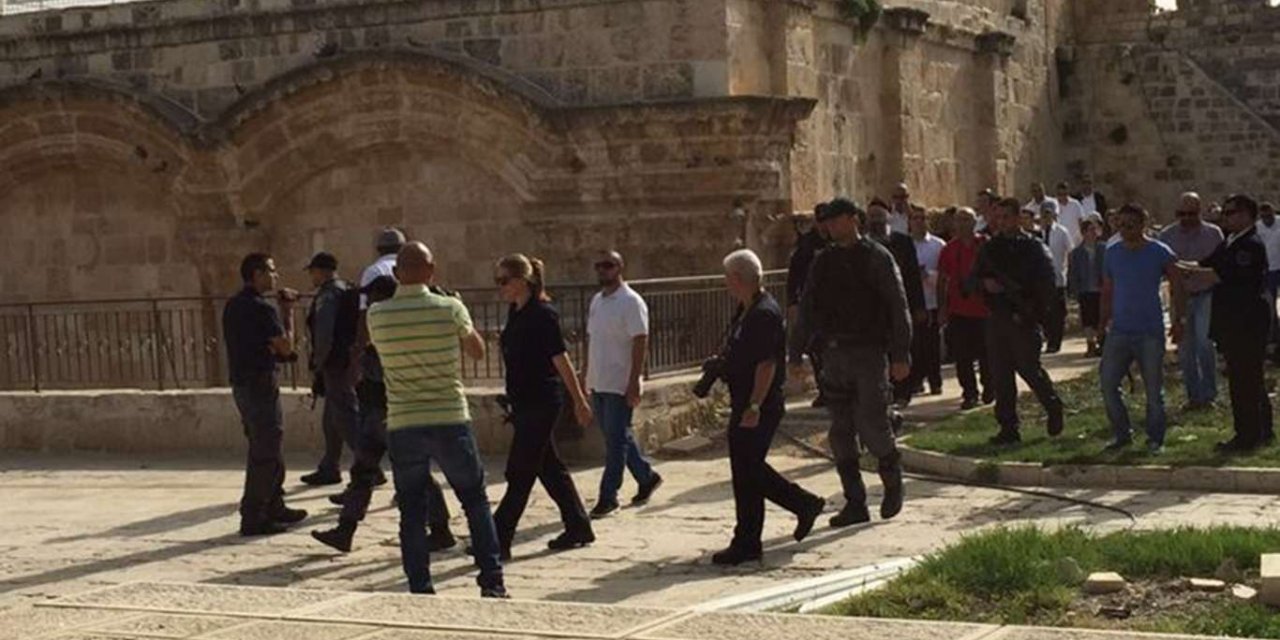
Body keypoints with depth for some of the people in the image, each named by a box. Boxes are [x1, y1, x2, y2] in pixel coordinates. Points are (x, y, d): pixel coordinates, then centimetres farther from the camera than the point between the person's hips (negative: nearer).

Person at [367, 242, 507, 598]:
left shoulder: (377, 315, -3)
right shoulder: (451, 309, -7)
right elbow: (478, 351, 9)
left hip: (402, 425, 1)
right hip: (451, 420, -1)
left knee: (412, 512, 8)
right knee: (476, 501, 12)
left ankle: (420, 589, 7)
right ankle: (492, 582, 10)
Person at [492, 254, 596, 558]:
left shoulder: (543, 314, -15)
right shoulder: (516, 313, 10)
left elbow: (561, 360, -15)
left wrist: (579, 401, -12)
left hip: (541, 404, -9)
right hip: (524, 402, 9)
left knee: (520, 473, -6)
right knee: (549, 467, 14)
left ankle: (498, 541, -4)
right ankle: (578, 528, 23)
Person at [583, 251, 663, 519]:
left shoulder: (631, 302, -12)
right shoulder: (597, 300, 12)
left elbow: (640, 343, -15)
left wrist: (634, 382, -20)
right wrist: (586, 374, 16)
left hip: (620, 384, -8)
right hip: (598, 383, 8)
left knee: (616, 440, -4)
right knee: (619, 437, 15)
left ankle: (608, 496, 0)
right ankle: (647, 477, 30)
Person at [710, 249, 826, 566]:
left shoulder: (764, 314, -18)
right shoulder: (746, 310, 13)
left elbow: (767, 365, -23)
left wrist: (754, 406, -25)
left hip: (759, 408, -10)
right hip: (745, 404, 10)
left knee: (747, 472, -4)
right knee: (750, 469, 16)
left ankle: (746, 545, 4)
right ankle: (805, 505, 28)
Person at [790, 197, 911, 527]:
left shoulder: (877, 257, -2)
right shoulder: (824, 261, 13)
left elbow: (898, 307, -5)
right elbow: (806, 311, 15)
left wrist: (901, 355, -12)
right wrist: (794, 355, 9)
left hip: (869, 353, -5)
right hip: (834, 354, 5)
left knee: (871, 425, -10)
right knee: (842, 433, 4)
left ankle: (892, 480, 17)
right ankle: (855, 503, 11)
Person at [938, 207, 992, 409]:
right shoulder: (950, 249, 3)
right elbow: (942, 280, 7)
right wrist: (942, 308, 3)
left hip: (983, 310, -2)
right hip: (958, 311, 2)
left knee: (985, 355, 7)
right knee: (962, 356, 1)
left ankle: (989, 389, 24)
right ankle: (970, 393, 9)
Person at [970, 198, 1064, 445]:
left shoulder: (1034, 248, -1)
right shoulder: (989, 248, 13)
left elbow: (1048, 285, -5)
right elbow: (971, 281, 12)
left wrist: (1036, 314, -13)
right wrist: (984, 283, -10)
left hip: (1025, 321, -5)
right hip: (997, 320, 5)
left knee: (1029, 369, -6)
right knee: (1000, 375, 3)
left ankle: (1053, 408, 20)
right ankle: (1009, 428, 9)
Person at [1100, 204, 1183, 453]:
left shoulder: (1159, 252, -3)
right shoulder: (1112, 254, 8)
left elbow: (1176, 286, 2)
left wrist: (1178, 320, -3)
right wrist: (1103, 324, 11)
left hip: (1151, 332, -4)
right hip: (1119, 331, 4)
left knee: (1154, 389, 2)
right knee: (1107, 383, -4)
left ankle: (1155, 439, 14)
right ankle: (1121, 433, 10)